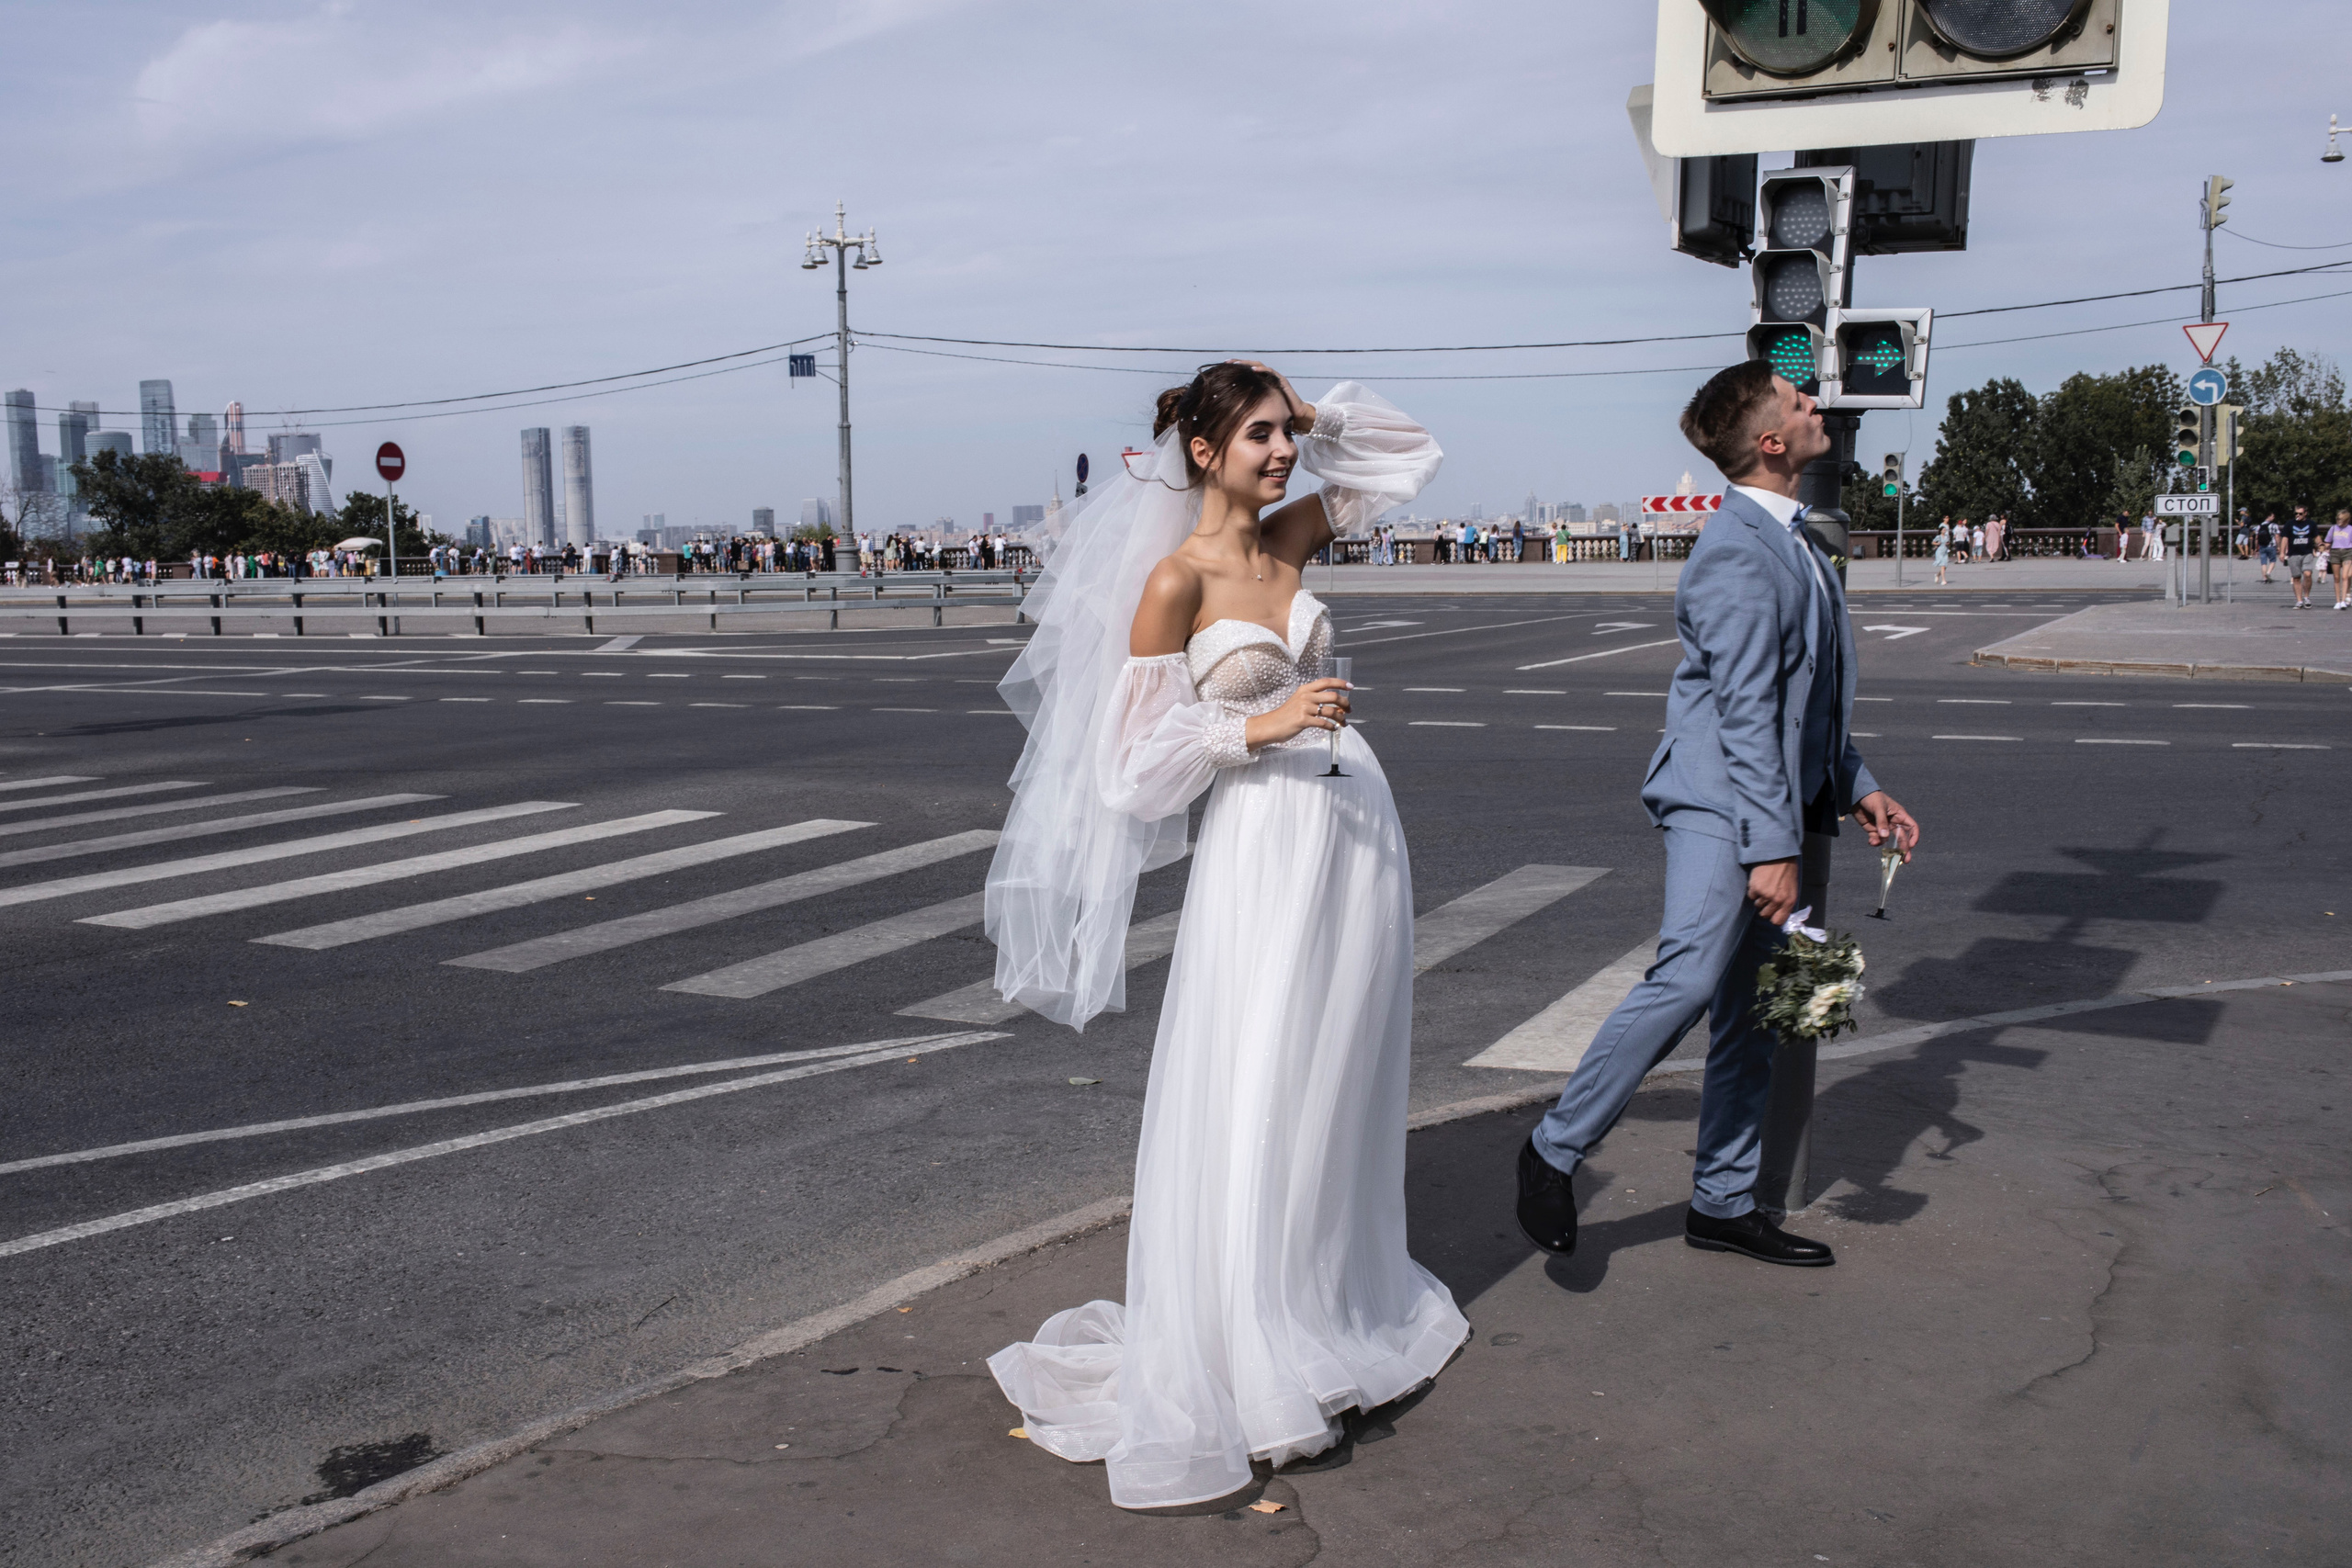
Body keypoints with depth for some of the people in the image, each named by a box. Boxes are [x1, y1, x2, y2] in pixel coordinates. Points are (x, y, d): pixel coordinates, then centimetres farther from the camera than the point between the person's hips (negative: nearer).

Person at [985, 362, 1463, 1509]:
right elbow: (1141, 752, -10)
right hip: (1263, 841, -7)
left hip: (1355, 826, 7)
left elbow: (1411, 454, 21)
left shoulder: (1288, 537, 8)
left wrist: (1310, 410, 9)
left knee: (1340, 1082, 16)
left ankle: (1338, 1310, 33)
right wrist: (1260, 726, -19)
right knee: (1254, 1097, -3)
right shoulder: (1175, 580, -10)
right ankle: (1252, 1366, 9)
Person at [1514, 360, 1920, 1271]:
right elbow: (1745, 709, -19)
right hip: (1721, 799, -10)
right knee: (1689, 977, -24)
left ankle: (1723, 1205, 19)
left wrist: (1857, 789, 21)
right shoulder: (1737, 552, -13)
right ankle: (1555, 1149, -11)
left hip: (1779, 802, 10)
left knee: (1752, 1014, 10)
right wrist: (1772, 845, -22)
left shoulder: (1792, 541, 19)